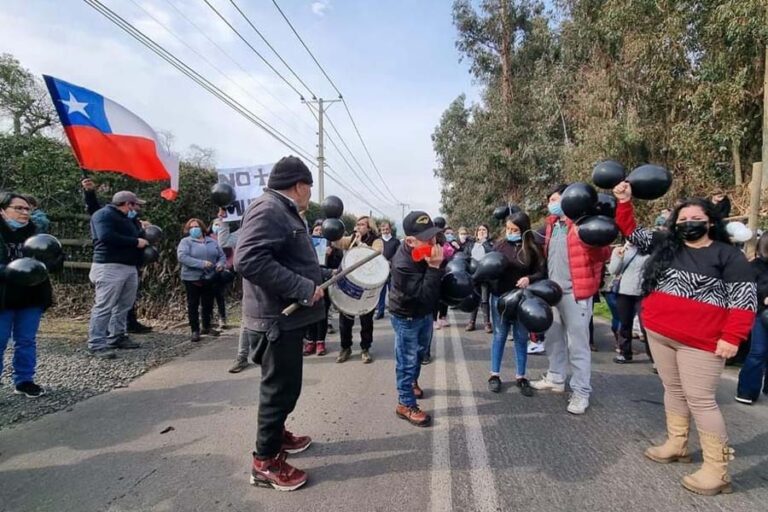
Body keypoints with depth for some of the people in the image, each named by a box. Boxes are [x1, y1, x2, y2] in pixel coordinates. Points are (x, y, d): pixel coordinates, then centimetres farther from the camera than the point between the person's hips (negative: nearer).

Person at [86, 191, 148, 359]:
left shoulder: (127, 219, 23)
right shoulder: (104, 215, -7)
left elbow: (135, 236, 22)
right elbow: (106, 237, -21)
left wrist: (143, 236, 2)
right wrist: (135, 242, -16)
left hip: (130, 267, 9)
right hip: (110, 267, -9)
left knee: (124, 305, 11)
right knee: (104, 306, -8)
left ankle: (117, 337, 22)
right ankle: (96, 344, -5)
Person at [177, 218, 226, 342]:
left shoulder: (212, 241, 12)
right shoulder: (185, 241, -3)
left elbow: (222, 255, 13)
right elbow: (182, 257, -18)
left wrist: (220, 264, -11)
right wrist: (201, 263, -25)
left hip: (210, 279, 4)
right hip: (192, 279, -4)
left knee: (208, 304, 13)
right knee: (193, 305, 2)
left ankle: (207, 327, 27)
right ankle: (195, 331, 10)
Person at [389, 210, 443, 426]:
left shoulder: (427, 251, -12)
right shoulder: (402, 264, -36)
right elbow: (426, 295, -38)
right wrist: (434, 267, -42)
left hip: (425, 312, 8)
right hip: (406, 317, -8)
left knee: (419, 352, 26)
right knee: (407, 360, 2)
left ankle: (412, 382, 51)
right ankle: (406, 405, 17)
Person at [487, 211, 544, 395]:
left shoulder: (532, 248, -4)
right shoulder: (500, 245, -3)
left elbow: (541, 272, -2)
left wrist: (529, 279, -20)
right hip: (500, 297, 0)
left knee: (521, 338, 11)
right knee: (499, 336, 10)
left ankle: (520, 377, 24)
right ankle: (495, 375, 21)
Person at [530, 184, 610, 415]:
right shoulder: (552, 224, 14)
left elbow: (604, 253, -16)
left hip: (575, 292, -8)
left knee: (577, 343, -1)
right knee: (554, 338, 18)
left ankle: (581, 392, 9)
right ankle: (555, 379, 34)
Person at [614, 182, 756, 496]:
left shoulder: (728, 256, -4)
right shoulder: (664, 245, 8)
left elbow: (744, 299, -8)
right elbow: (631, 230, 14)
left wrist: (731, 338, -15)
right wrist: (624, 201, 1)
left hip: (700, 342, -5)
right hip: (659, 334, 6)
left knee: (700, 400, -2)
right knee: (673, 390, 16)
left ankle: (717, 470, 10)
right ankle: (677, 444, 32)